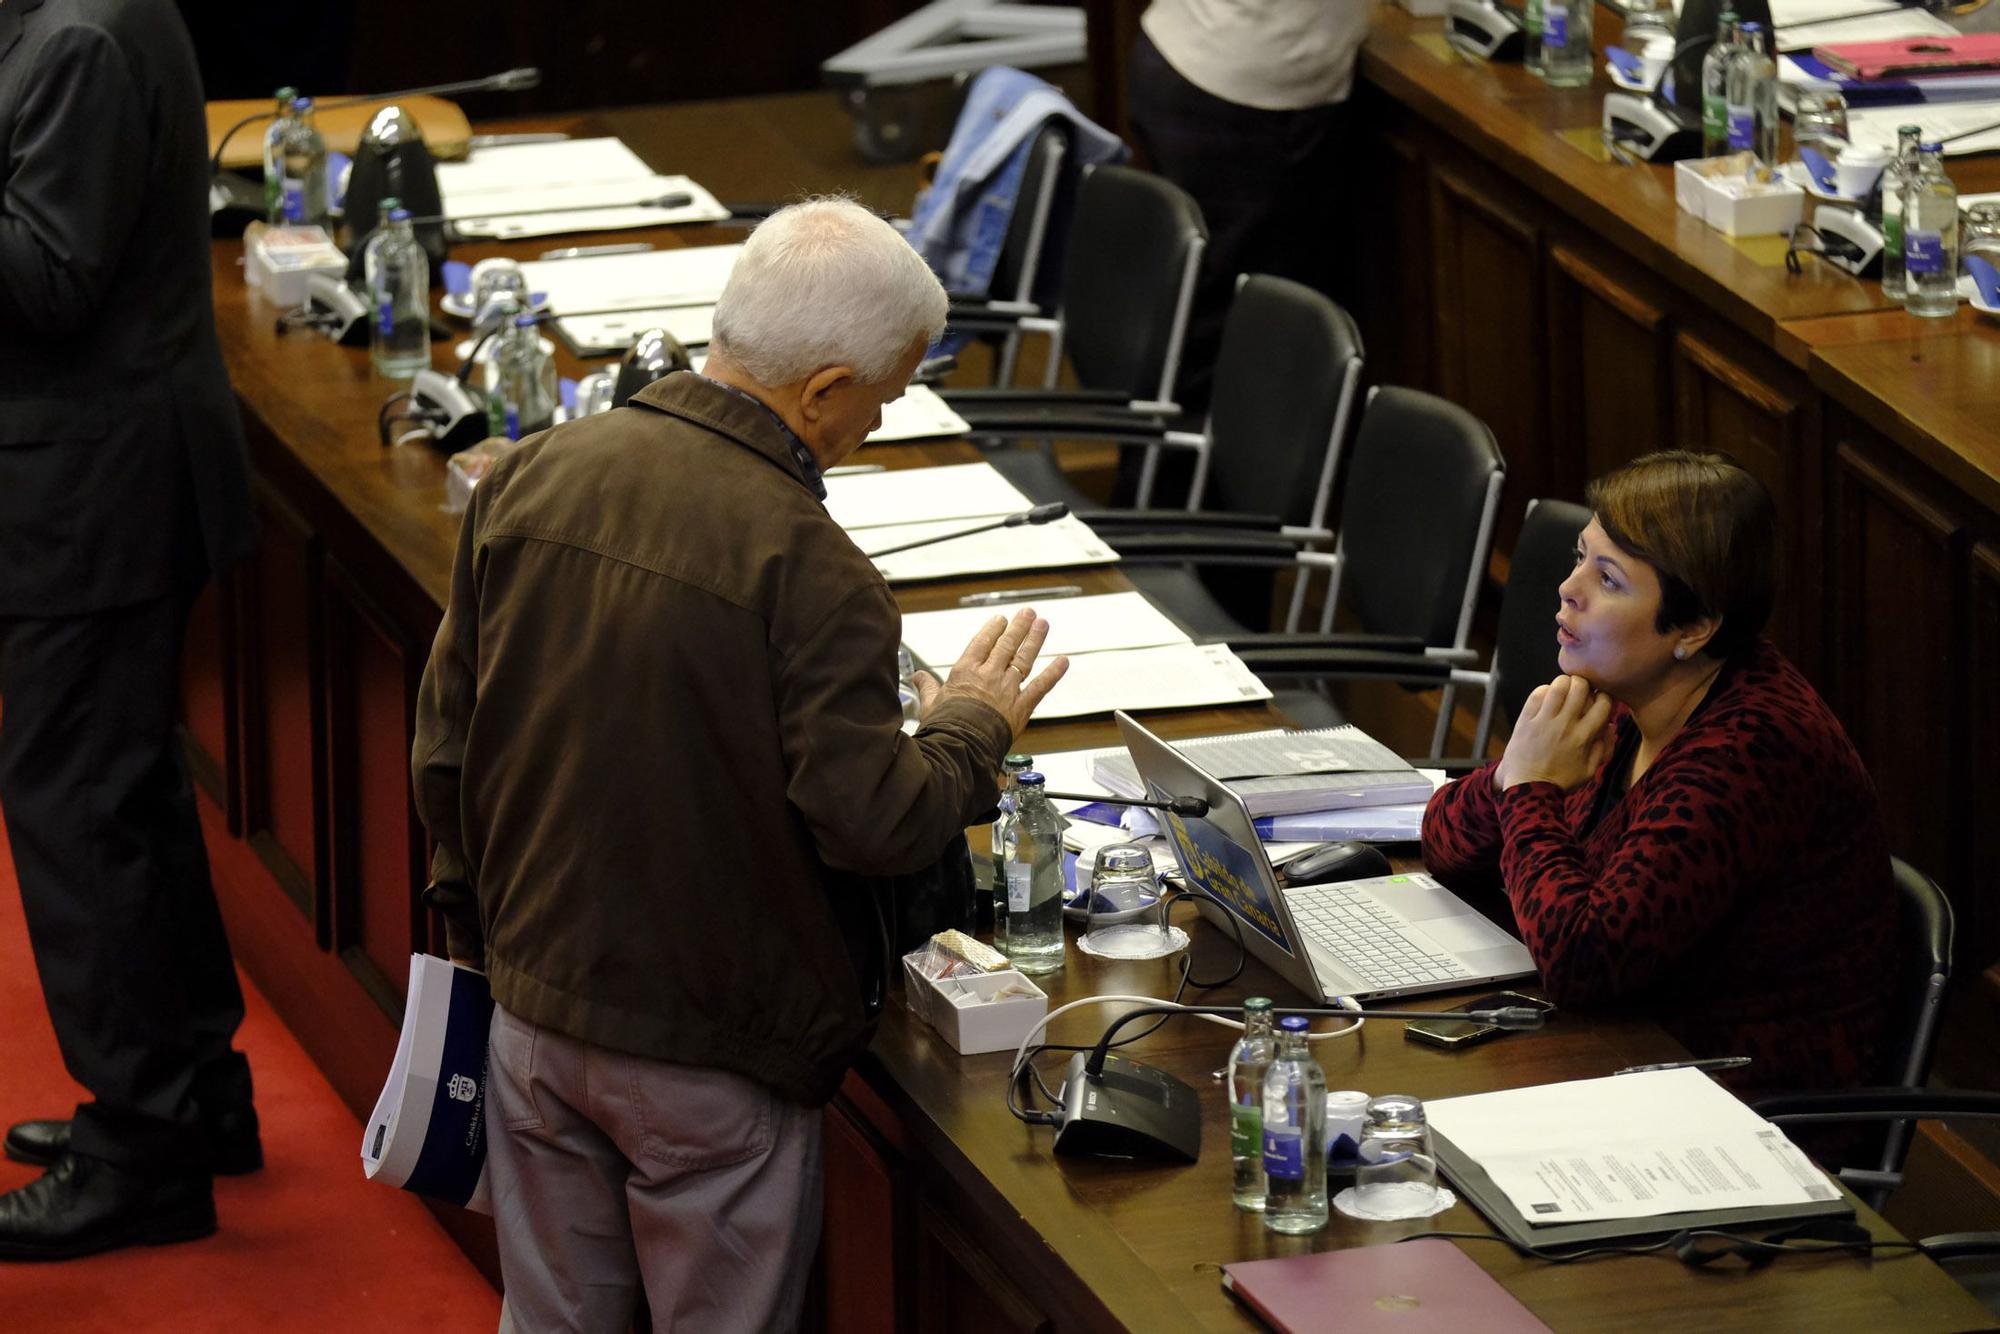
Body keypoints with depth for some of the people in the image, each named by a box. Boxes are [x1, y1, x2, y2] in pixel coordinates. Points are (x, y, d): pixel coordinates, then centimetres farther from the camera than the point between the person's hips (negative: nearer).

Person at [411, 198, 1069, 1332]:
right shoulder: (809, 568, -23)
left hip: (538, 1008, 6)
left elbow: (446, 748, 5)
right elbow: (870, 822, -21)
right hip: (716, 1053, -5)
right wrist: (971, 728, -2)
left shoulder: (531, 480, -3)